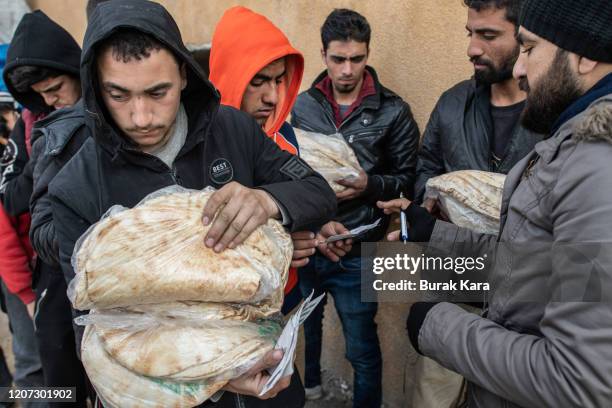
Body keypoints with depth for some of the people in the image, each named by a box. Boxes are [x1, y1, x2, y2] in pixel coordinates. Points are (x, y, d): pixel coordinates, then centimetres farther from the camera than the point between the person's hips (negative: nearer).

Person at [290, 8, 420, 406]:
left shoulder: (393, 112, -7)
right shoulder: (302, 106, 0)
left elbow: (408, 180, -4)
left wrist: (370, 184, -22)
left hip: (357, 252, -3)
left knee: (362, 348, 12)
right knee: (302, 330, 25)